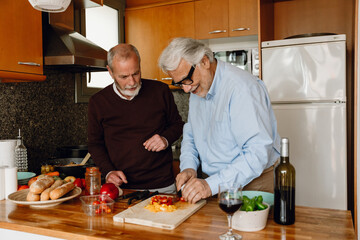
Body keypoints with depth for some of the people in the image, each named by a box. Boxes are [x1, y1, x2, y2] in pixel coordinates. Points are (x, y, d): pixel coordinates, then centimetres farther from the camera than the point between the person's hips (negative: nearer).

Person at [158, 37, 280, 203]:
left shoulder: (242, 87, -19)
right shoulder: (197, 89, 7)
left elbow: (258, 152, -25)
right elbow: (190, 135, 18)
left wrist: (212, 185, -29)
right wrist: (189, 167, 1)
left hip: (251, 183, -5)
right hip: (215, 183, 6)